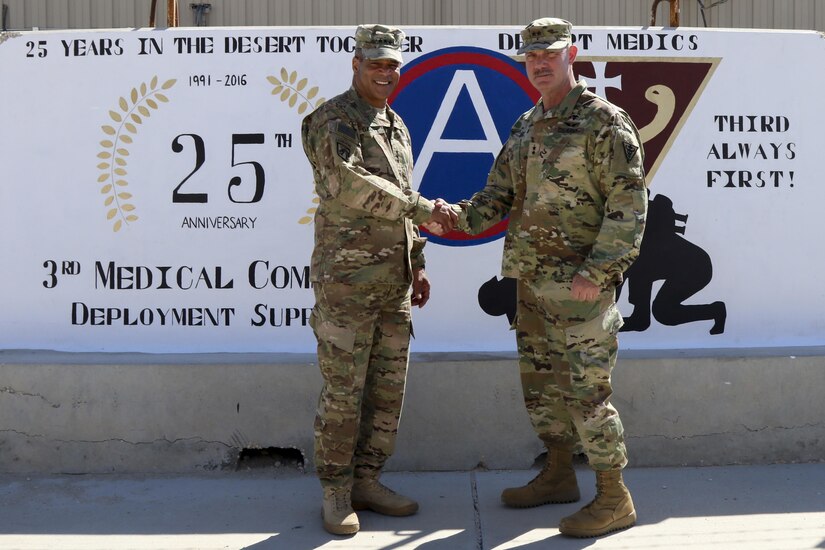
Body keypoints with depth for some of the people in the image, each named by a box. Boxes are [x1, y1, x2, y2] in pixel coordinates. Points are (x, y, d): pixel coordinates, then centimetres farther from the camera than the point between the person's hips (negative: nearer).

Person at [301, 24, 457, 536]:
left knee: (389, 389, 10)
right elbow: (351, 184, -24)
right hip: (347, 277, -7)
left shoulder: (397, 126, 17)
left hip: (395, 279, 8)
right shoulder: (333, 120, -7)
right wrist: (423, 208, -22)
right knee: (343, 392, -2)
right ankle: (337, 493, 12)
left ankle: (367, 481, 23)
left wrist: (417, 261, 18)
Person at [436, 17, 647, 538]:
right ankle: (559, 476, 33)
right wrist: (457, 217, -3)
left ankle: (615, 499, 11)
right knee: (541, 381, 17)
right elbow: (498, 195, 15)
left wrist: (598, 271, -21)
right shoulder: (525, 126, 14)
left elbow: (629, 202, -15)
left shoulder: (604, 121, -10)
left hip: (580, 286, -8)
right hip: (532, 281, 8)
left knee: (586, 390, -4)